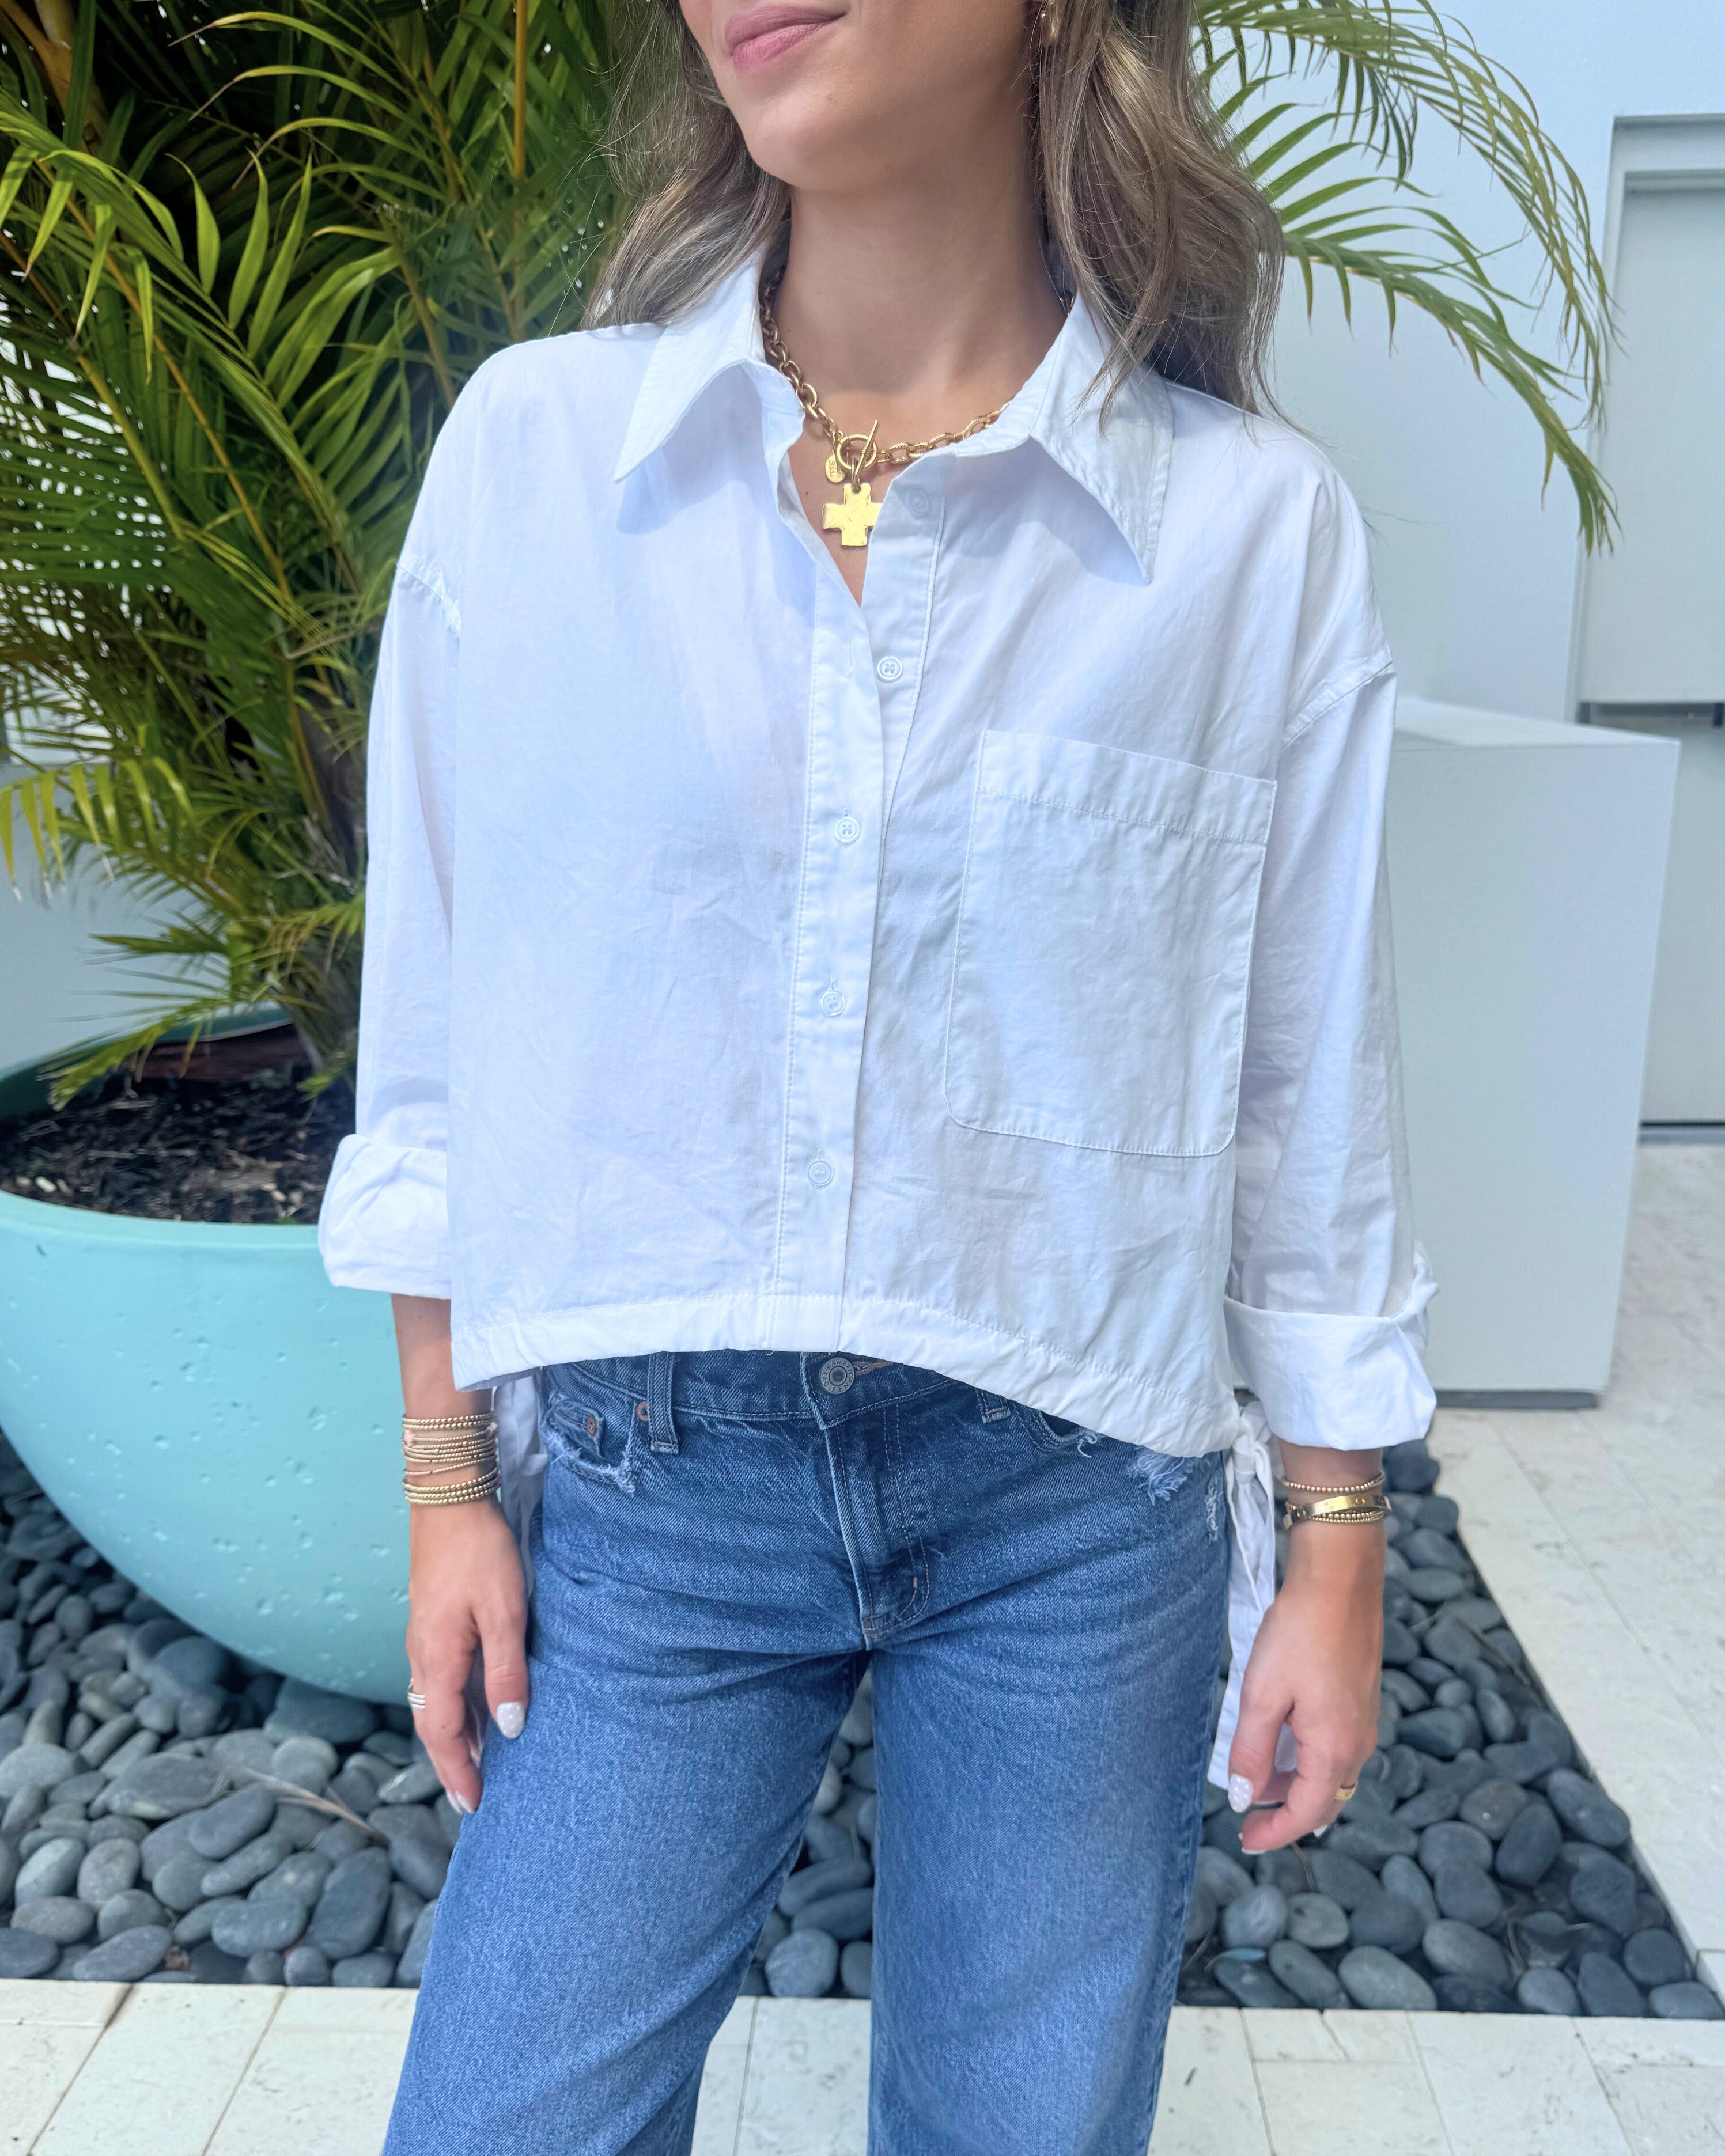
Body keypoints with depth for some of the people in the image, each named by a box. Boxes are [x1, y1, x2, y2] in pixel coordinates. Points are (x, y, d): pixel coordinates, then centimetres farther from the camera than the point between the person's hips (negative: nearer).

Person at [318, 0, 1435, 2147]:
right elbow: (441, 1031, 1)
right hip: (638, 1481, 1)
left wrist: (1337, 1553, 5)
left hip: (1074, 1504, 0)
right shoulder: (530, 445, -4)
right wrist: (447, 1481, 4)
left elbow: (1307, 1092, 0)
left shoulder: (1260, 531, -6)